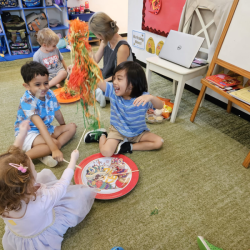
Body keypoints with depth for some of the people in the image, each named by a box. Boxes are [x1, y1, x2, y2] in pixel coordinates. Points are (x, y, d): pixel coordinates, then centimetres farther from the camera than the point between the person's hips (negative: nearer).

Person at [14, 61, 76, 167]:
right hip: (28, 133, -9)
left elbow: (57, 112, 10)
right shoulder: (28, 101, -27)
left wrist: (63, 126, 25)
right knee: (55, 142, -31)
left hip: (47, 129, 9)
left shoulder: (49, 94, -7)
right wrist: (54, 149, -43)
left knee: (72, 127, 0)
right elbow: (40, 126, -37)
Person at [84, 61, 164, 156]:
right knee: (106, 152, -20)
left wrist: (150, 97, -56)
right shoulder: (112, 90, -17)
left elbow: (160, 106, -35)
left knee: (159, 142, -15)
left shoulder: (142, 97, -24)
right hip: (117, 130, 0)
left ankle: (129, 147, -5)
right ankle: (101, 135, 13)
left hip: (138, 132, 1)